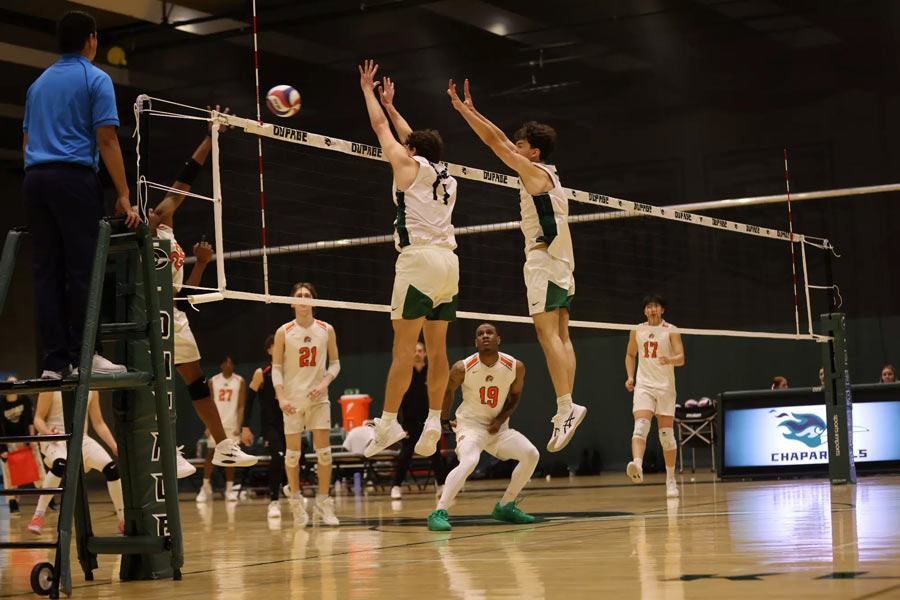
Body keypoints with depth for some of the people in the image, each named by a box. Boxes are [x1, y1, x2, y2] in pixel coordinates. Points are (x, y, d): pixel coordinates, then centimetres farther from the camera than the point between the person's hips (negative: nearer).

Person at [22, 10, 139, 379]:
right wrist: (123, 195, -9)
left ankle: (55, 360, 0)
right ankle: (84, 355, -8)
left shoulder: (39, 83, 20)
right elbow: (106, 140, -9)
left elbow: (27, 141, 20)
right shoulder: (96, 79, -1)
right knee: (82, 270, -6)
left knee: (47, 272, 3)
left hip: (34, 180, 6)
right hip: (75, 177, -6)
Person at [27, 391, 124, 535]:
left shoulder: (91, 390, 7)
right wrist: (47, 432, -26)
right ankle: (38, 516, -27)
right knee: (60, 464, -39)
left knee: (110, 467, -17)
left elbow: (98, 423, 13)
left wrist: (114, 446, 2)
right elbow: (38, 418, -4)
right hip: (56, 438, -4)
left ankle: (124, 522, -3)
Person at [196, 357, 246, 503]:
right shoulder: (213, 381, 8)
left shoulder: (240, 381, 4)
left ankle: (229, 489, 4)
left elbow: (241, 406, 1)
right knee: (210, 454, -3)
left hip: (231, 425, -1)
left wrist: (239, 425, -10)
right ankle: (206, 488, 5)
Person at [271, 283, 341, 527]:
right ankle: (296, 502, 13)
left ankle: (323, 504, 3)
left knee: (324, 450, -5)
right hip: (293, 399, -1)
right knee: (293, 453, -2)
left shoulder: (326, 330, 4)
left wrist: (324, 384, -9)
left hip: (318, 398, 1)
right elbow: (276, 367, 1)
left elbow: (335, 363, 9)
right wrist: (281, 397, -11)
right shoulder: (284, 332, 0)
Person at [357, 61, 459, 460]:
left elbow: (380, 127, 15)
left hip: (419, 259, -7)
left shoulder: (410, 165, 3)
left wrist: (368, 91, 29)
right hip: (448, 261, 7)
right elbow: (413, 139, 36)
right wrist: (391, 105, 45)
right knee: (437, 346, 6)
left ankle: (388, 423, -10)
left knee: (404, 346, -9)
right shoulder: (447, 178, 21)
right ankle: (433, 422, 2)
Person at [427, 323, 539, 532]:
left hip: (498, 426, 4)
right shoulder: (463, 368, -16)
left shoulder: (515, 367, -9)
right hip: (470, 424, -4)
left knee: (531, 454, -12)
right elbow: (449, 390, 4)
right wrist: (444, 420, 14)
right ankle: (439, 513, -32)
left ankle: (505, 507, 5)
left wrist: (501, 419, -7)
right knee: (469, 462, -32)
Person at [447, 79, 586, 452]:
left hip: (544, 258, -10)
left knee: (548, 334, -15)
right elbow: (502, 142, 24)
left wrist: (461, 109, 0)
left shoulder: (534, 172, -5)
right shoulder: (546, 174, 19)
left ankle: (565, 408, -23)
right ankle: (567, 406, 0)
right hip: (561, 262, 10)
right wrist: (472, 110, 24)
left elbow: (494, 142, -5)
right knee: (560, 337, 4)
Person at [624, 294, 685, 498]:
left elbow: (681, 358, -9)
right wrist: (630, 376, 7)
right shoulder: (637, 331, 9)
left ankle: (670, 480, 13)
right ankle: (637, 467, -40)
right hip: (643, 386, 1)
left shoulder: (671, 330, 0)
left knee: (666, 434, 2)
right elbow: (630, 355, 22)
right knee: (640, 426, -21)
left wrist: (670, 360, -31)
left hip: (665, 387, -1)